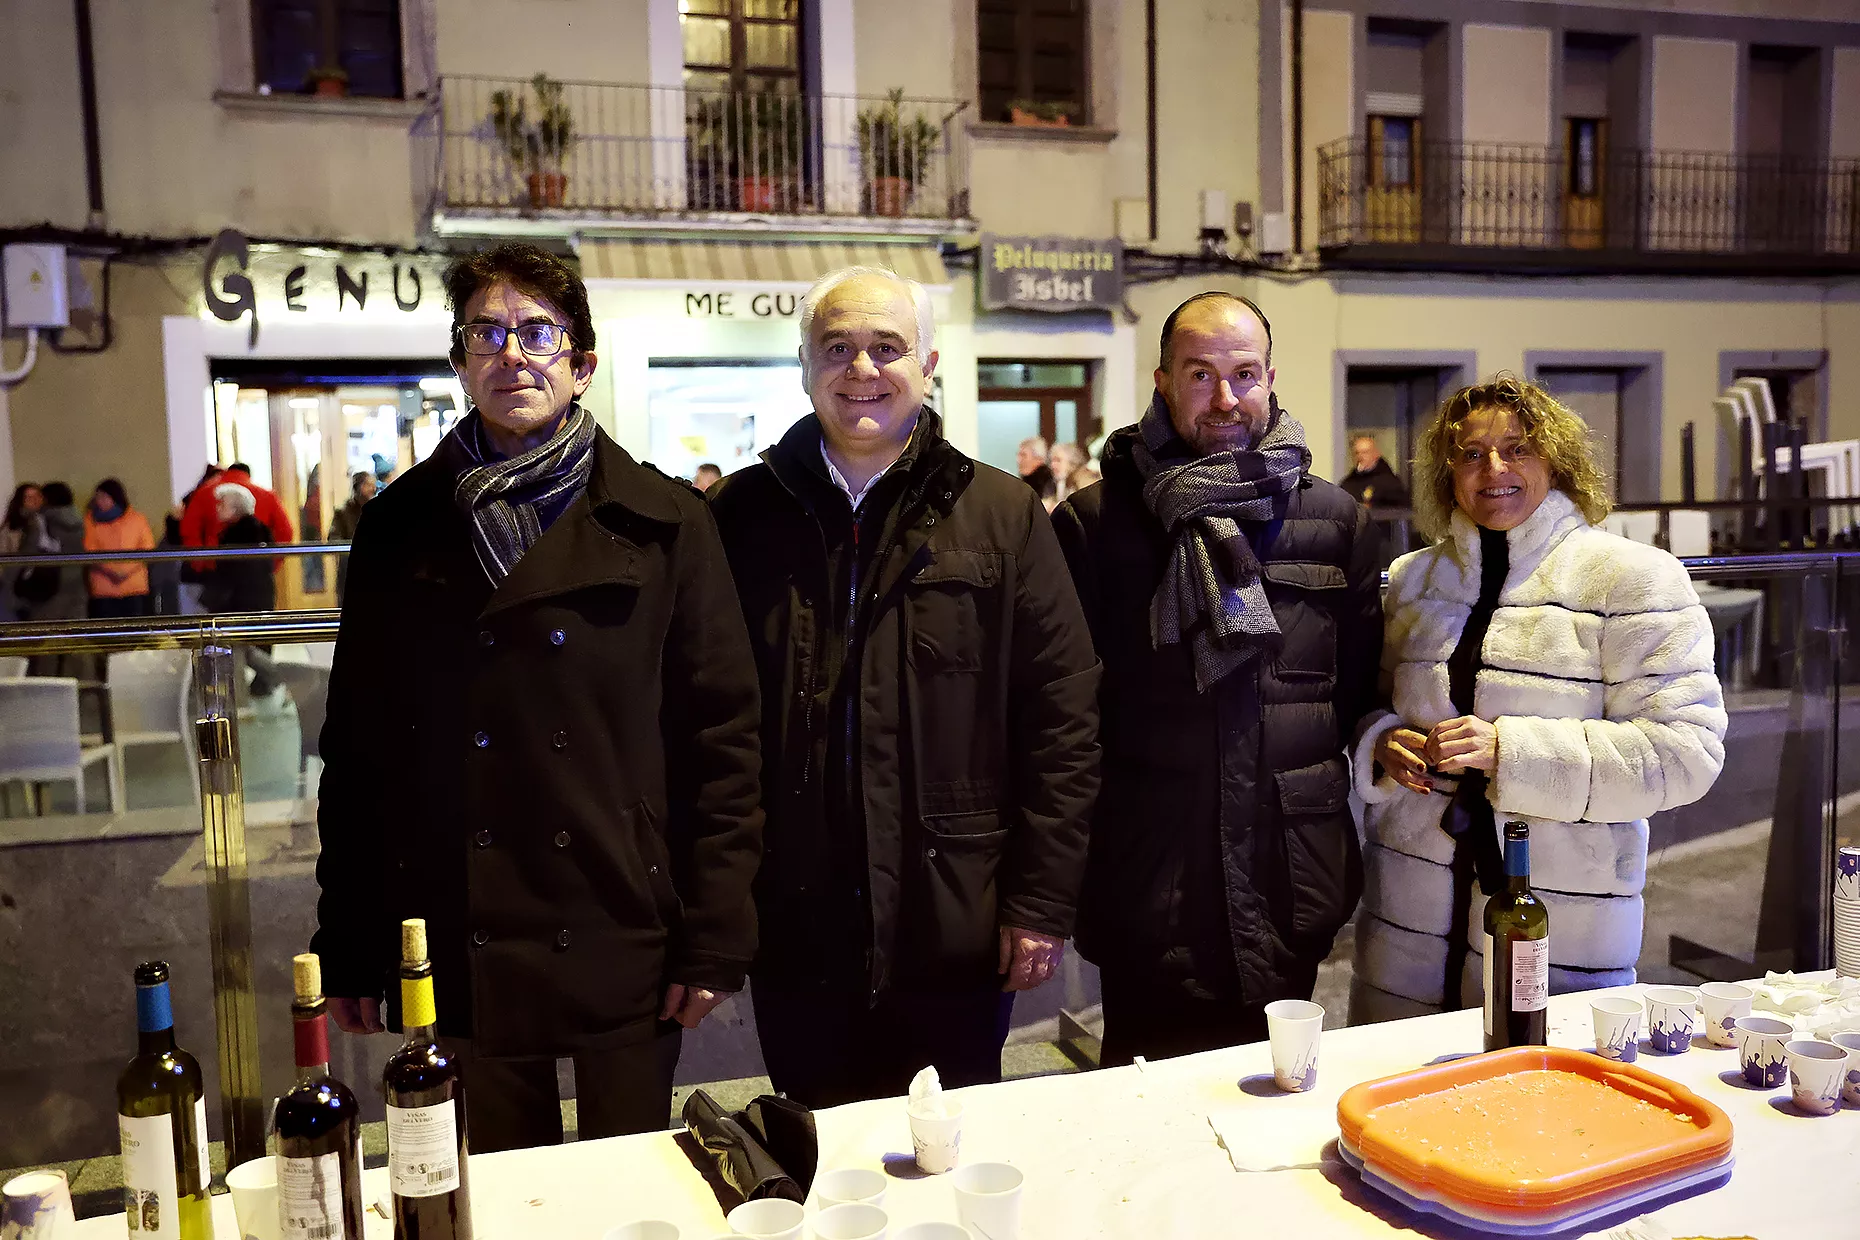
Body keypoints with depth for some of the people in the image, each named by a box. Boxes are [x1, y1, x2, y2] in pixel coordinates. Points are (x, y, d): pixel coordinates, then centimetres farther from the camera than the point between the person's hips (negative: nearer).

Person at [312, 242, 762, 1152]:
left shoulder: (665, 524, -1)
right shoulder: (399, 529, 5)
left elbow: (723, 735, -2)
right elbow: (356, 743, 7)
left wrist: (716, 938, -6)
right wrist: (346, 950, 6)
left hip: (626, 942, -1)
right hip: (463, 958, 2)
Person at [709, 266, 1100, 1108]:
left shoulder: (1002, 518, 0)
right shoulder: (742, 517, 3)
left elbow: (1062, 723, -2)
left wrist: (1042, 904, -5)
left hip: (955, 935, -1)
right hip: (796, 939, 1)